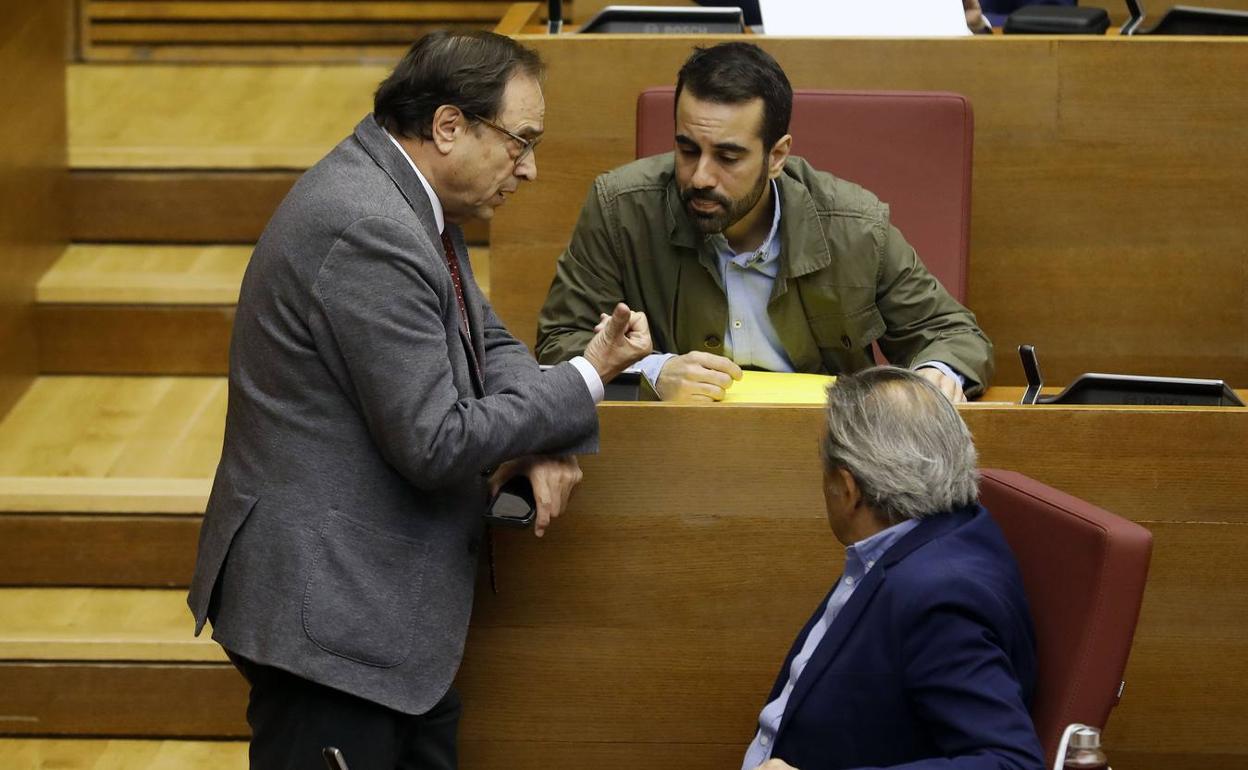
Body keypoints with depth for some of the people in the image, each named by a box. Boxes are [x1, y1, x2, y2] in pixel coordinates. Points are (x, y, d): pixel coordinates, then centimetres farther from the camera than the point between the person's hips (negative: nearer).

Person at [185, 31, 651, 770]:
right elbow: (434, 443, -22)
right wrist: (588, 378, -12)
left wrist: (546, 439, -3)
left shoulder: (406, 203, 8)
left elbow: (488, 341, 18)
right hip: (330, 616, -10)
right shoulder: (366, 231, -22)